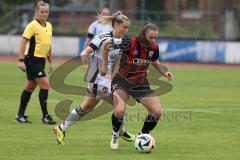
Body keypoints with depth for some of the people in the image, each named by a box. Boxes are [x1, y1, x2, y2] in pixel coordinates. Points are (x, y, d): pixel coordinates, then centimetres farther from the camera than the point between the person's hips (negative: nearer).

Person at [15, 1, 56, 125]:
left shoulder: (49, 26, 11)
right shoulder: (32, 25, -12)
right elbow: (23, 42, -14)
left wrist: (50, 62, 20)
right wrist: (21, 60, -19)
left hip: (41, 60, 8)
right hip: (32, 59, -8)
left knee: (30, 87, 11)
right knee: (45, 85, -12)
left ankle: (20, 115, 18)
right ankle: (45, 116, -6)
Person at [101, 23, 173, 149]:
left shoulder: (154, 48, -8)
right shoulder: (130, 43, -24)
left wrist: (164, 73, 0)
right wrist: (105, 65, -8)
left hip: (141, 83, 5)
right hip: (122, 81, -5)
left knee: (157, 112, -7)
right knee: (119, 111, -26)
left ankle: (143, 135, 19)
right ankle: (115, 136, 5)